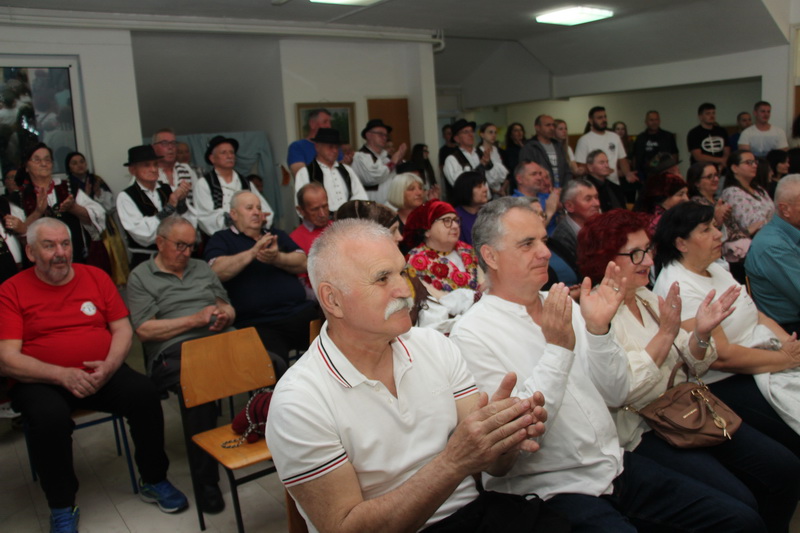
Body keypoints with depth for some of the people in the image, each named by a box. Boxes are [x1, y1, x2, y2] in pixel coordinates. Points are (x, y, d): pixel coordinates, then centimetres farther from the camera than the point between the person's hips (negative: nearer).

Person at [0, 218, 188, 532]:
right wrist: (62, 375, -22)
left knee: (144, 394, -23)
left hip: (102, 373, 3)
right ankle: (62, 508, -8)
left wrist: (109, 366, -12)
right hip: (40, 382, -2)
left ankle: (153, 481, 0)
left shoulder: (95, 277, 9)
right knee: (51, 417, -34)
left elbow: (123, 329, 8)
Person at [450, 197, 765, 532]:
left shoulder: (565, 307, 8)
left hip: (617, 465, 6)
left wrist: (598, 329, -9)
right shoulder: (471, 335, -12)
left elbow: (616, 395, 7)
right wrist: (558, 348, -22)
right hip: (551, 489, -6)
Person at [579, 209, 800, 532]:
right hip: (642, 432, -8)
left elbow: (690, 366, 11)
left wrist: (701, 334, -9)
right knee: (740, 503, -18)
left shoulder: (646, 297, 10)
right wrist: (666, 333, -24)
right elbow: (624, 390, -22)